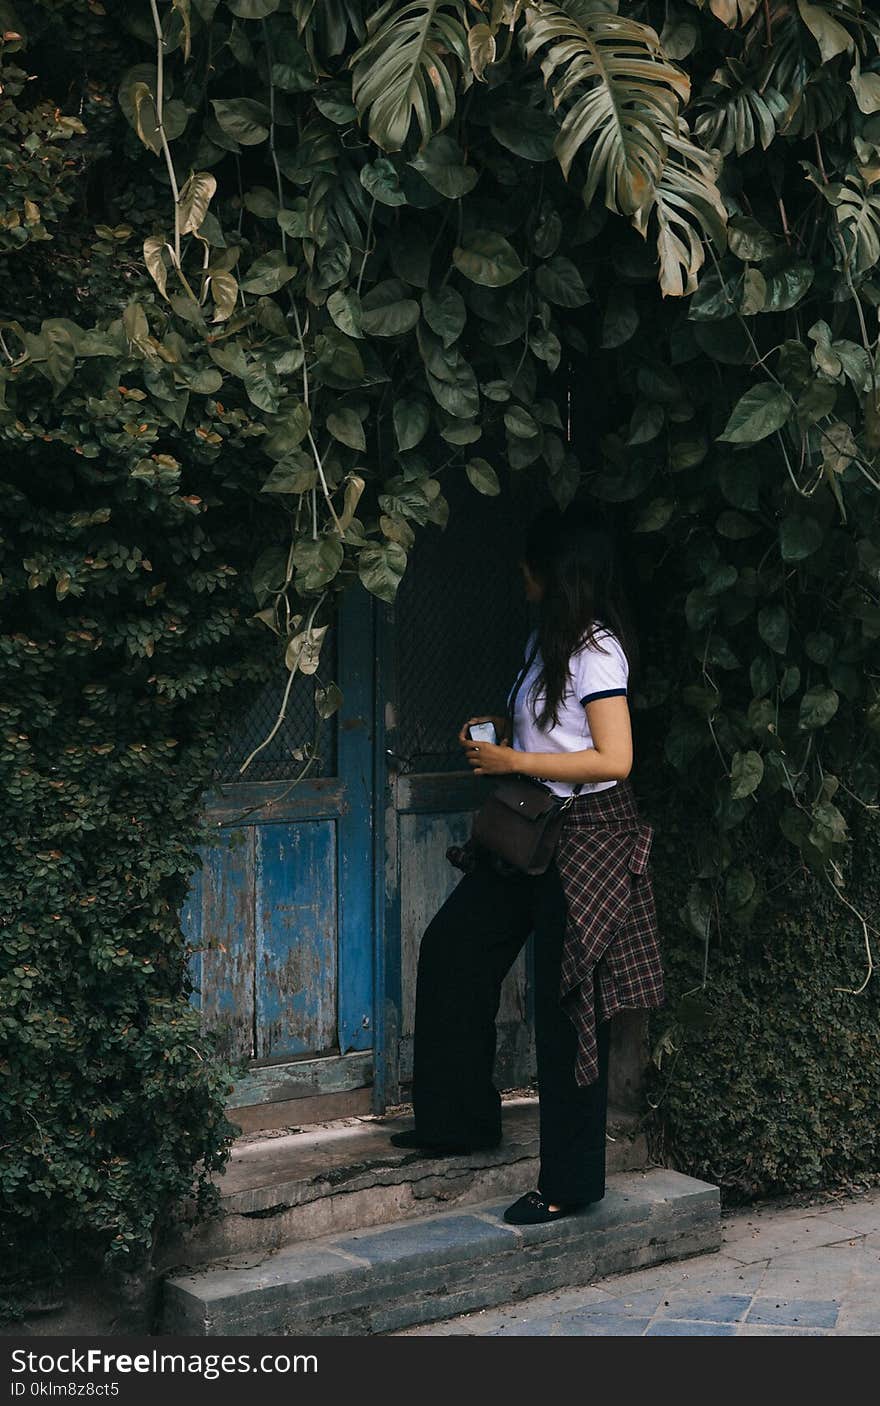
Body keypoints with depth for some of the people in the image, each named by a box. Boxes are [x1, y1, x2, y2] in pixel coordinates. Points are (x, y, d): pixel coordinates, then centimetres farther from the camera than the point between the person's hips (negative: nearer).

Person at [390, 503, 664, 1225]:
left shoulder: (596, 650, -17)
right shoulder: (549, 640, 11)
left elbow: (614, 759, -24)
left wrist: (513, 761, -20)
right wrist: (496, 729, 6)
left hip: (584, 839, -10)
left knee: (568, 1002, -3)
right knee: (451, 949, 11)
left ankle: (571, 1180, 9)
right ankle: (458, 1119, 24)